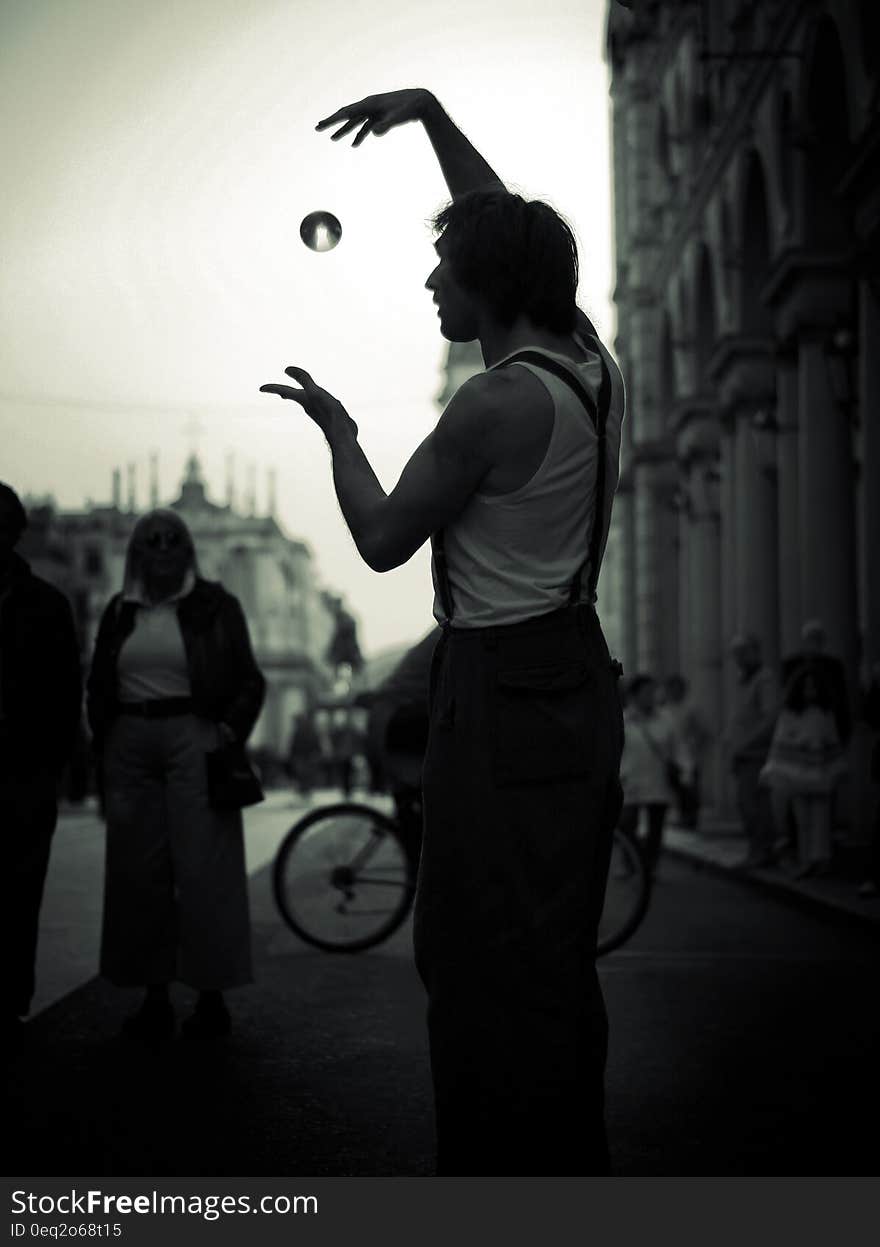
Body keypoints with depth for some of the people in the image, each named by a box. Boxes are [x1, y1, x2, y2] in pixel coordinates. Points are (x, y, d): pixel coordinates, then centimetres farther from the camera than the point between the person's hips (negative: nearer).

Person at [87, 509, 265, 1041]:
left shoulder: (214, 605, 4)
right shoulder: (120, 611, 14)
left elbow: (249, 680, 3)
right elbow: (99, 687, 16)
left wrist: (230, 732, -9)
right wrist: (104, 748, 6)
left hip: (194, 739, -4)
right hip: (131, 746, 4)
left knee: (204, 868, -6)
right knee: (139, 872, 3)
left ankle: (212, 994, 0)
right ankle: (154, 995, 8)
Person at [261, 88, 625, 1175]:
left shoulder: (499, 404, -17)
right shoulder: (593, 363, 7)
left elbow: (383, 539, -10)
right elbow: (509, 230, 23)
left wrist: (337, 430, 6)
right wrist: (430, 114, 24)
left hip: (504, 693, -9)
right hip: (577, 677, 9)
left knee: (491, 963, -5)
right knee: (557, 958, 17)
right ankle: (571, 1164, 26)